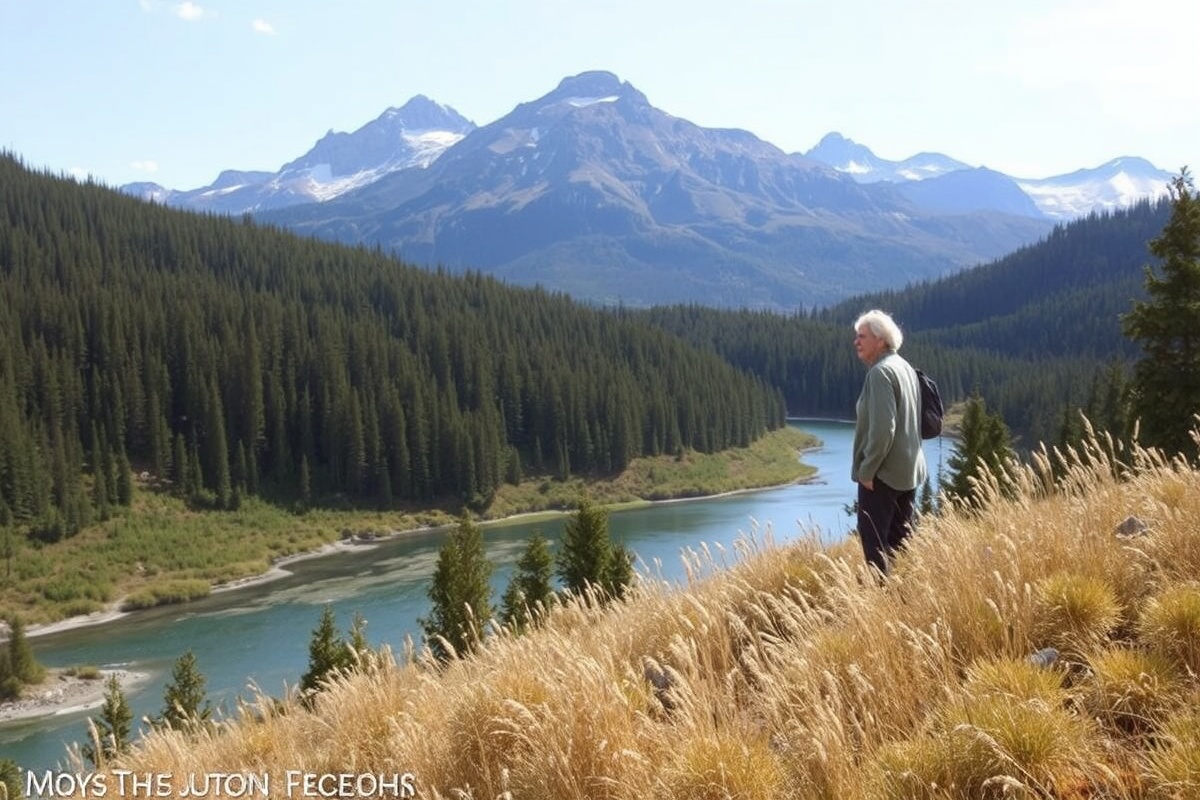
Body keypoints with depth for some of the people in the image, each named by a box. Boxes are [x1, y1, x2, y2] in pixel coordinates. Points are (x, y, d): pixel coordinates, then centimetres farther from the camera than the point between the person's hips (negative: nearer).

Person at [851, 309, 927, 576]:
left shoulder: (880, 372, -17)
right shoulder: (905, 367, 12)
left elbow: (882, 428, -24)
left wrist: (866, 469, -17)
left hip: (882, 473, -9)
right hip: (909, 470, 9)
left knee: (874, 540, -4)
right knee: (901, 539, 15)